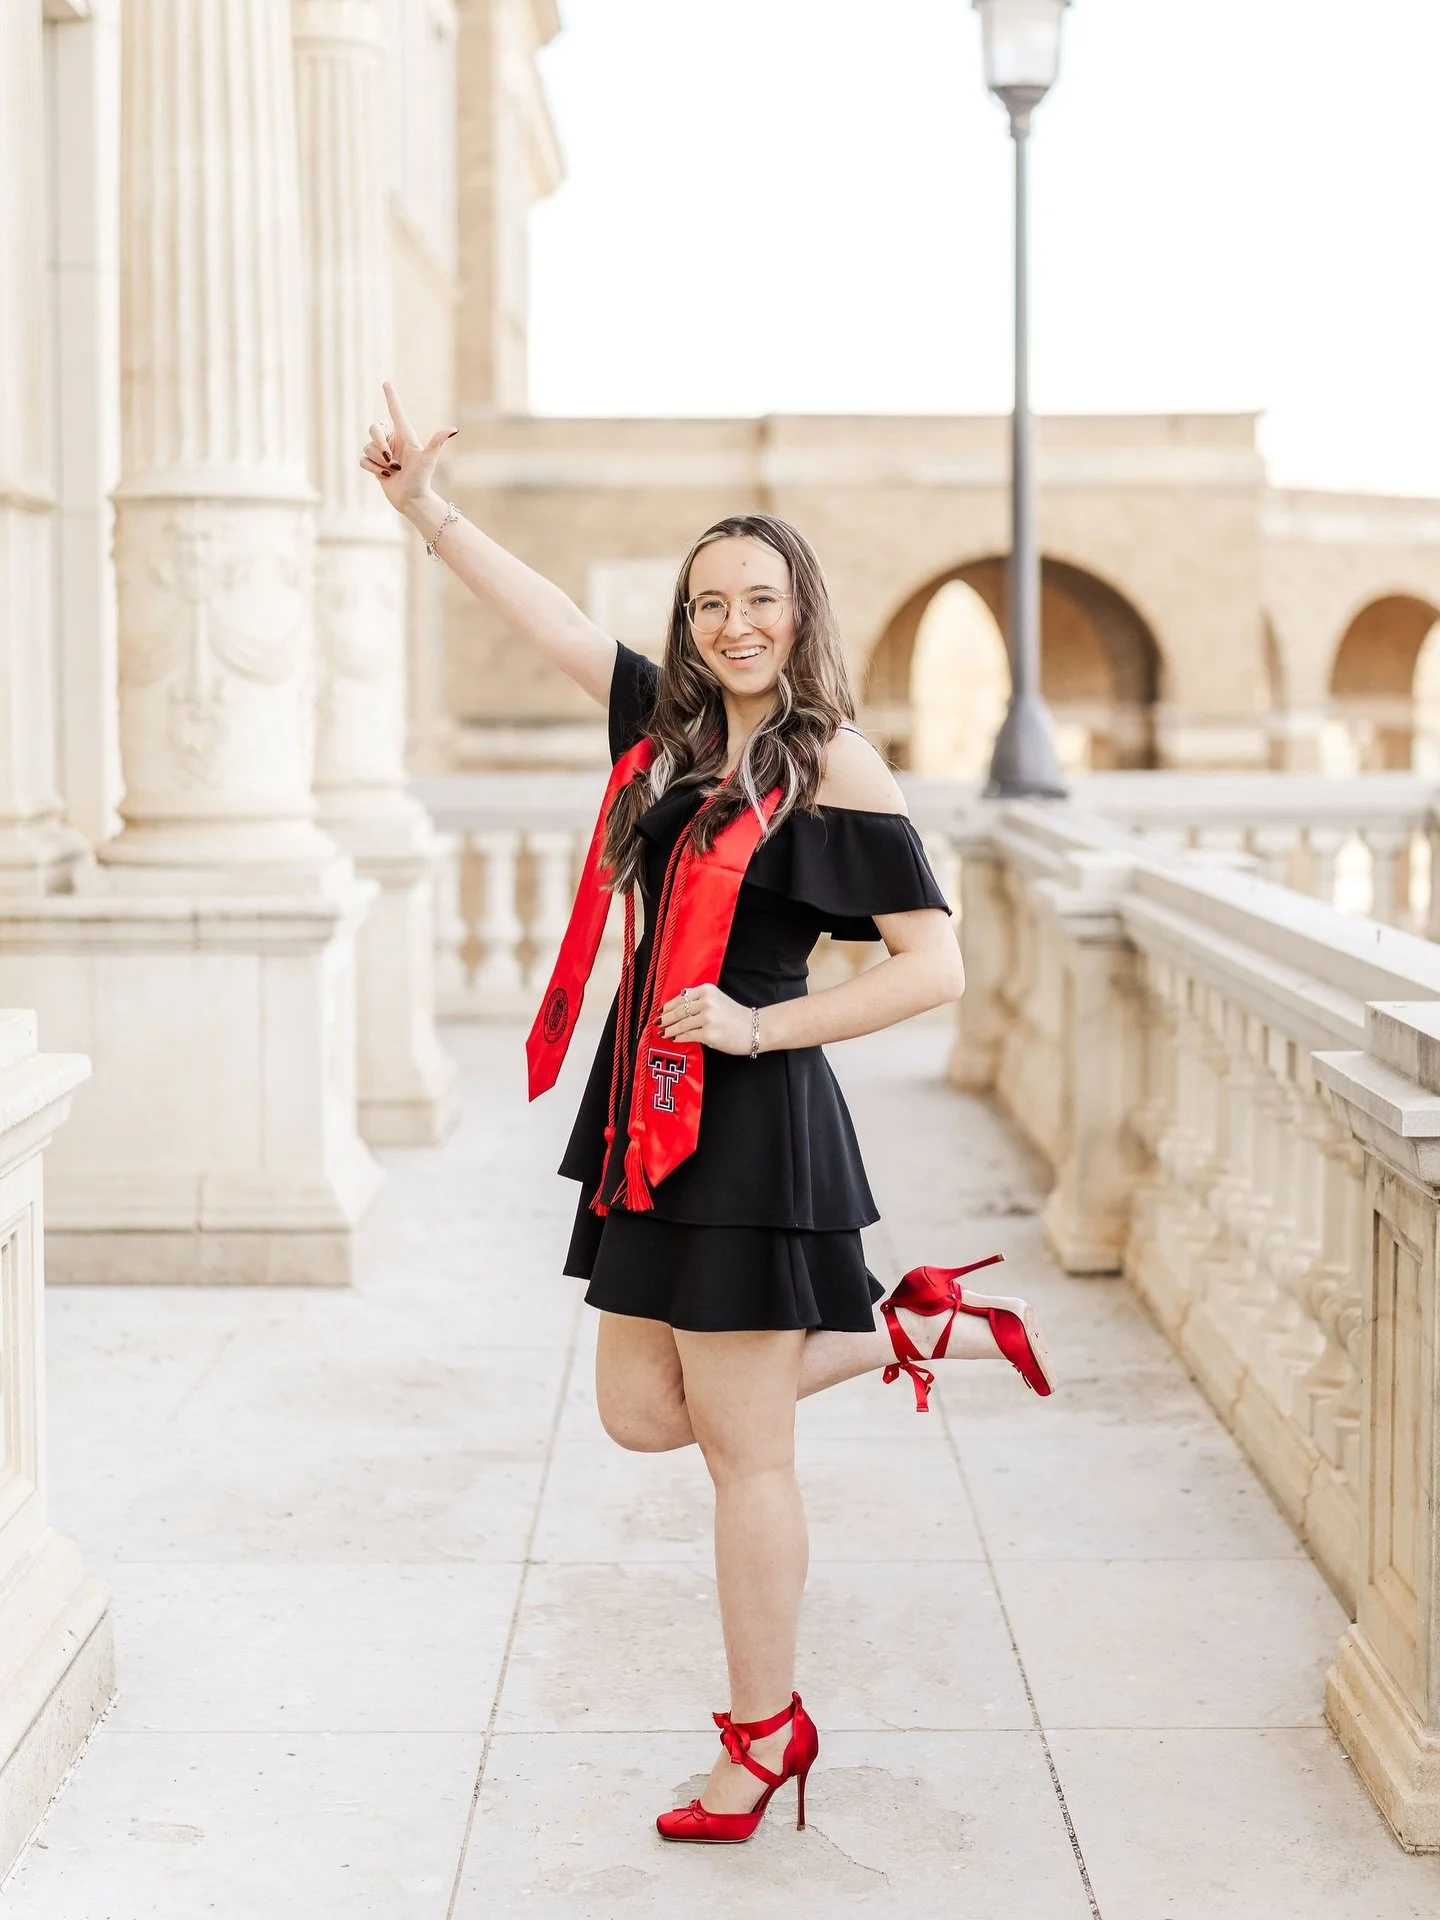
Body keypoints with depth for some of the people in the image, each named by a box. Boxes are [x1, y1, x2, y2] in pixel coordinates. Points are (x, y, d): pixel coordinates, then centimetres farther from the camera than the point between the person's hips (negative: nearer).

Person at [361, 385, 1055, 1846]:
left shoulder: (833, 766, -10)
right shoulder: (674, 728, 9)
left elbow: (935, 966, -16)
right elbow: (552, 622, 19)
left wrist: (758, 1027, -16)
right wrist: (425, 508, 15)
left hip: (752, 1123, -8)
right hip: (655, 1120, 8)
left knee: (742, 1451, 1)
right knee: (642, 1412, 14)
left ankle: (765, 1732, 18)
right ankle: (909, 1330, 26)